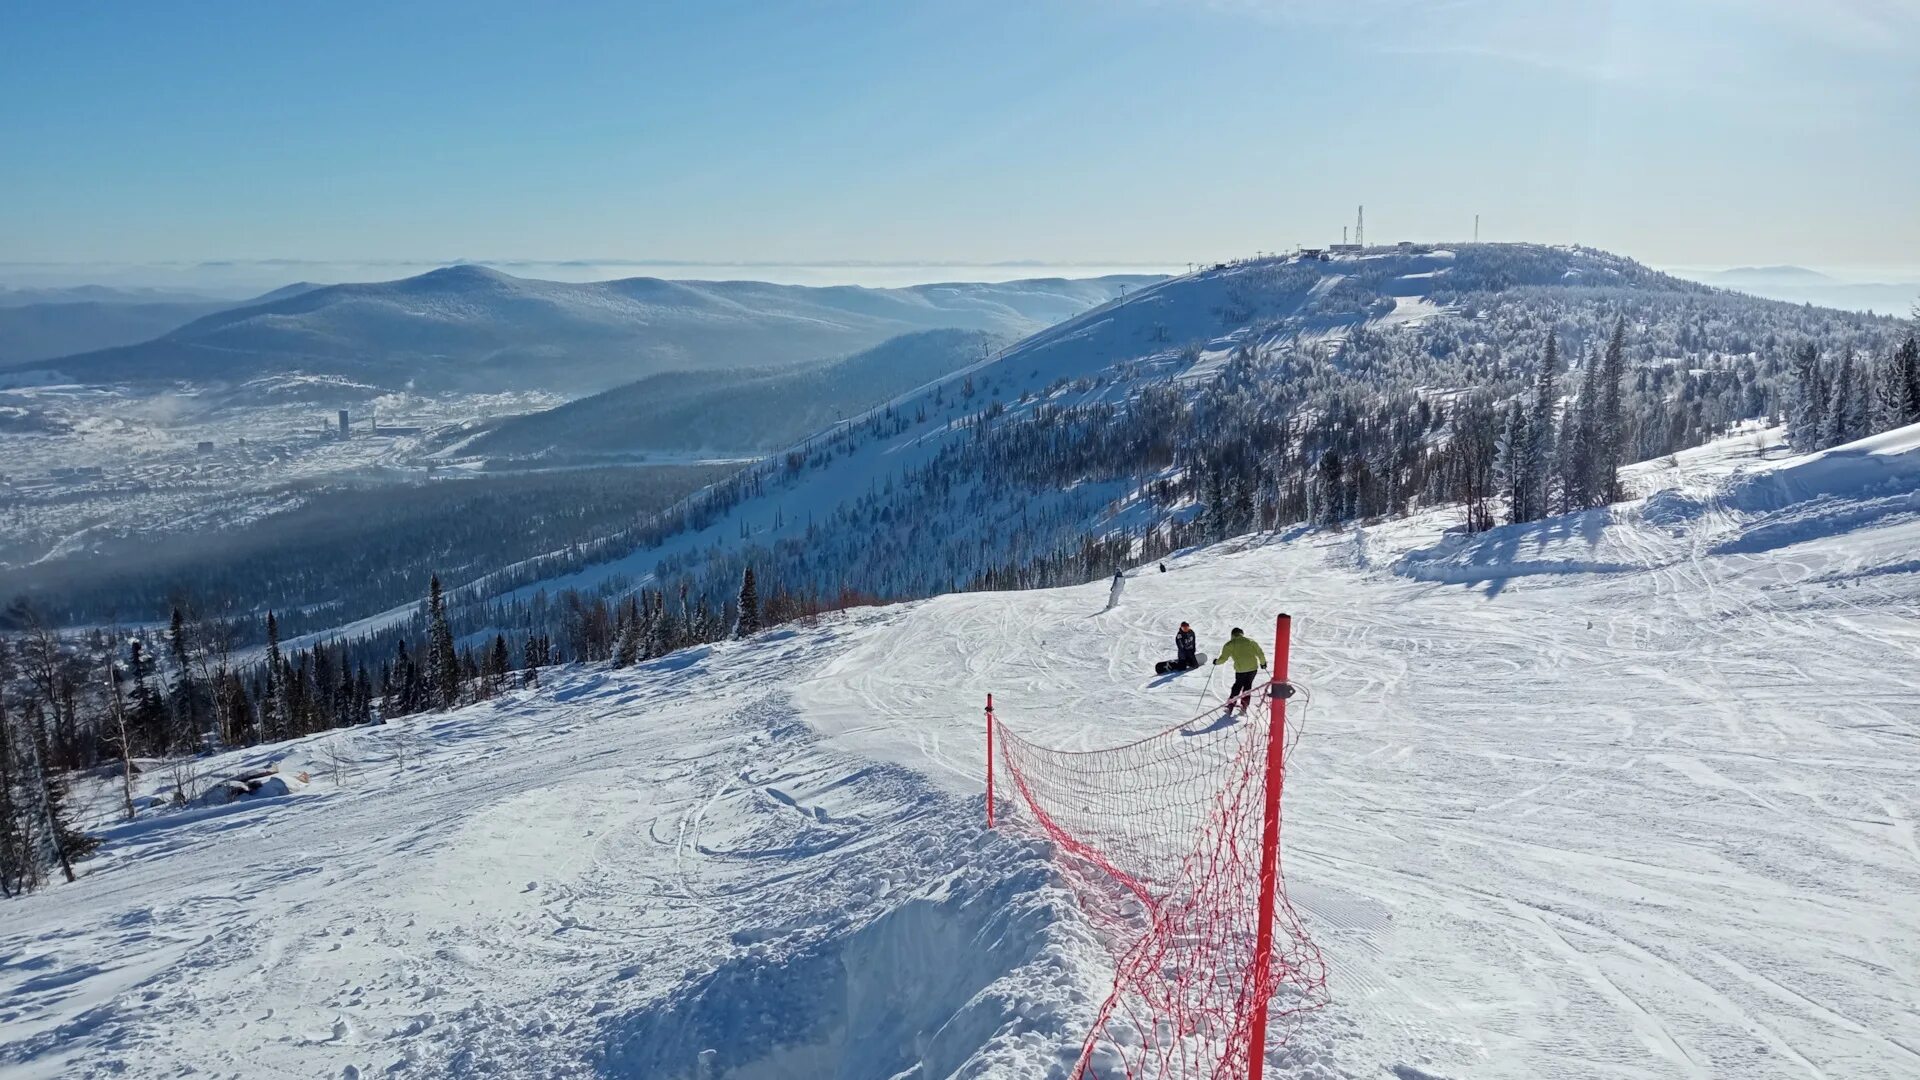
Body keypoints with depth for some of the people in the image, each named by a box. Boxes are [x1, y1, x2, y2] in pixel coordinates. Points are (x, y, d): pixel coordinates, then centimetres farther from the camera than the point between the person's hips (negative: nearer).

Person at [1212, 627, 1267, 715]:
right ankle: (1244, 707, 14)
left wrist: (1216, 662, 21)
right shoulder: (1250, 641, 10)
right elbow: (1260, 653, 8)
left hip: (1240, 669, -2)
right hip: (1253, 667, 2)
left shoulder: (1229, 644, 3)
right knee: (1247, 686, 18)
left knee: (1237, 686, 17)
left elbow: (1223, 658, 1)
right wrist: (1263, 663, 24)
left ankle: (1230, 706, 17)